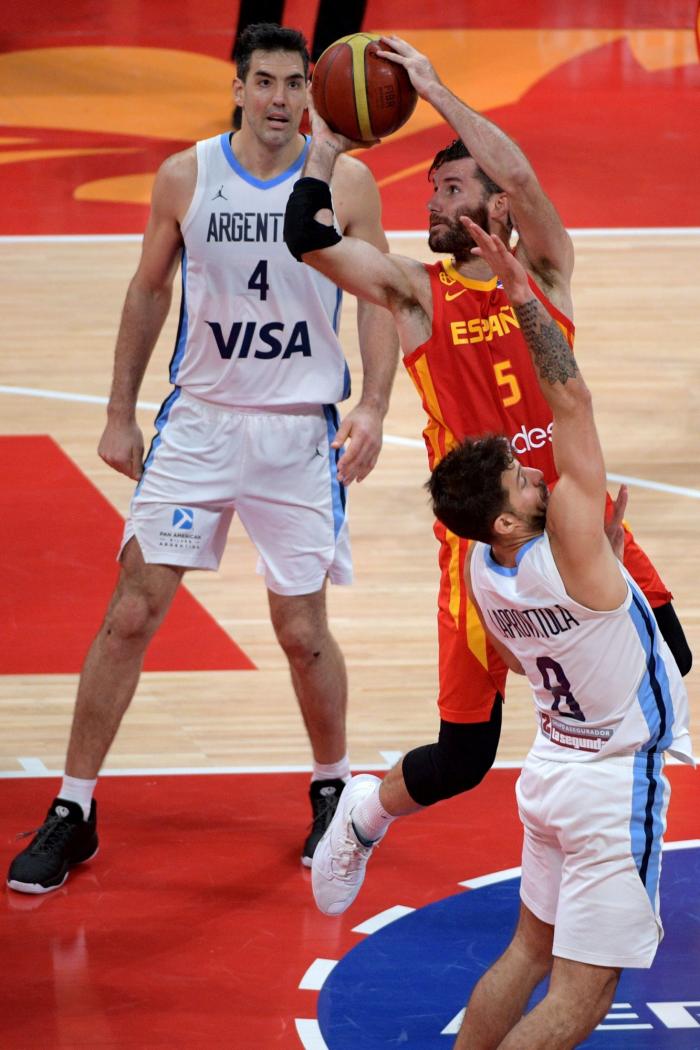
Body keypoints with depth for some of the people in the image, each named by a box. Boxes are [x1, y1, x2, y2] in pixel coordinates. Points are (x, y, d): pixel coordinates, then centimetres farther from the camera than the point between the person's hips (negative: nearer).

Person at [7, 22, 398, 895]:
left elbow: (378, 301, -1)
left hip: (300, 430, -1)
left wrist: (373, 406, -16)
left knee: (302, 630, 4)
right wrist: (120, 413, 9)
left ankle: (331, 789, 29)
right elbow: (149, 292, 9)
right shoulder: (184, 177, -2)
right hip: (198, 420, 1)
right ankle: (72, 813, 5)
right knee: (132, 612, -3)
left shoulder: (345, 184, -4)